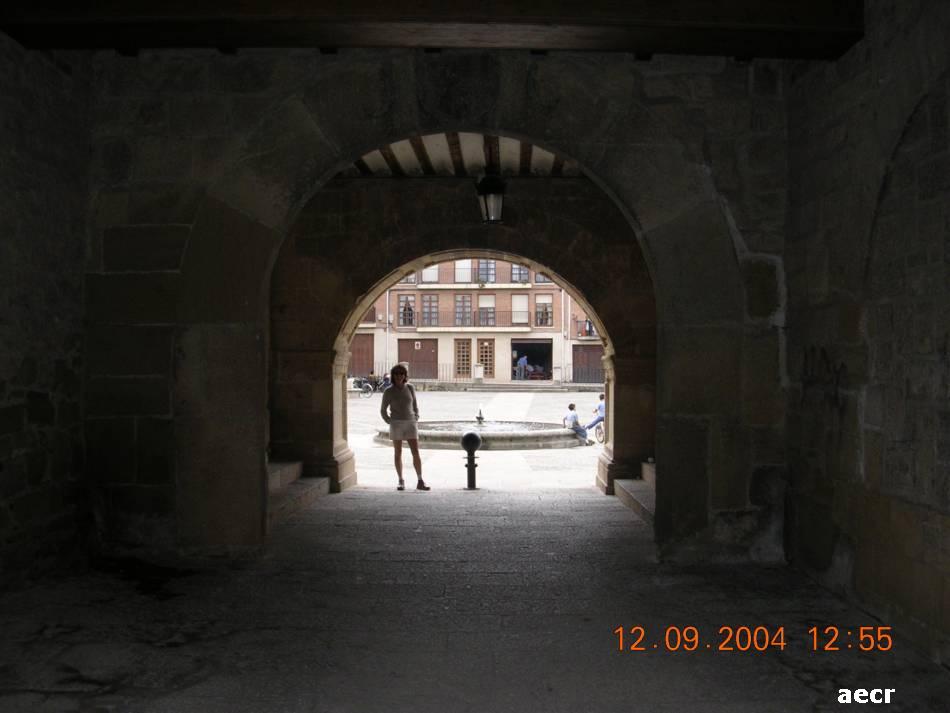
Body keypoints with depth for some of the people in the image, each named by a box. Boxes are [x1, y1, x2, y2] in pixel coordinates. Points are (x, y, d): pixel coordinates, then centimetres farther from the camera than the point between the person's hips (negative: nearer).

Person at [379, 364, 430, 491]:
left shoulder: (410, 388, 3)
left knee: (416, 453, -5)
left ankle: (420, 482, -3)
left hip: (410, 424, 1)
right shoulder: (388, 391, -3)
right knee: (398, 453, 4)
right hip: (396, 424, -1)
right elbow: (383, 410, 5)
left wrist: (416, 418, 5)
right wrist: (390, 422, -4)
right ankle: (401, 481, 13)